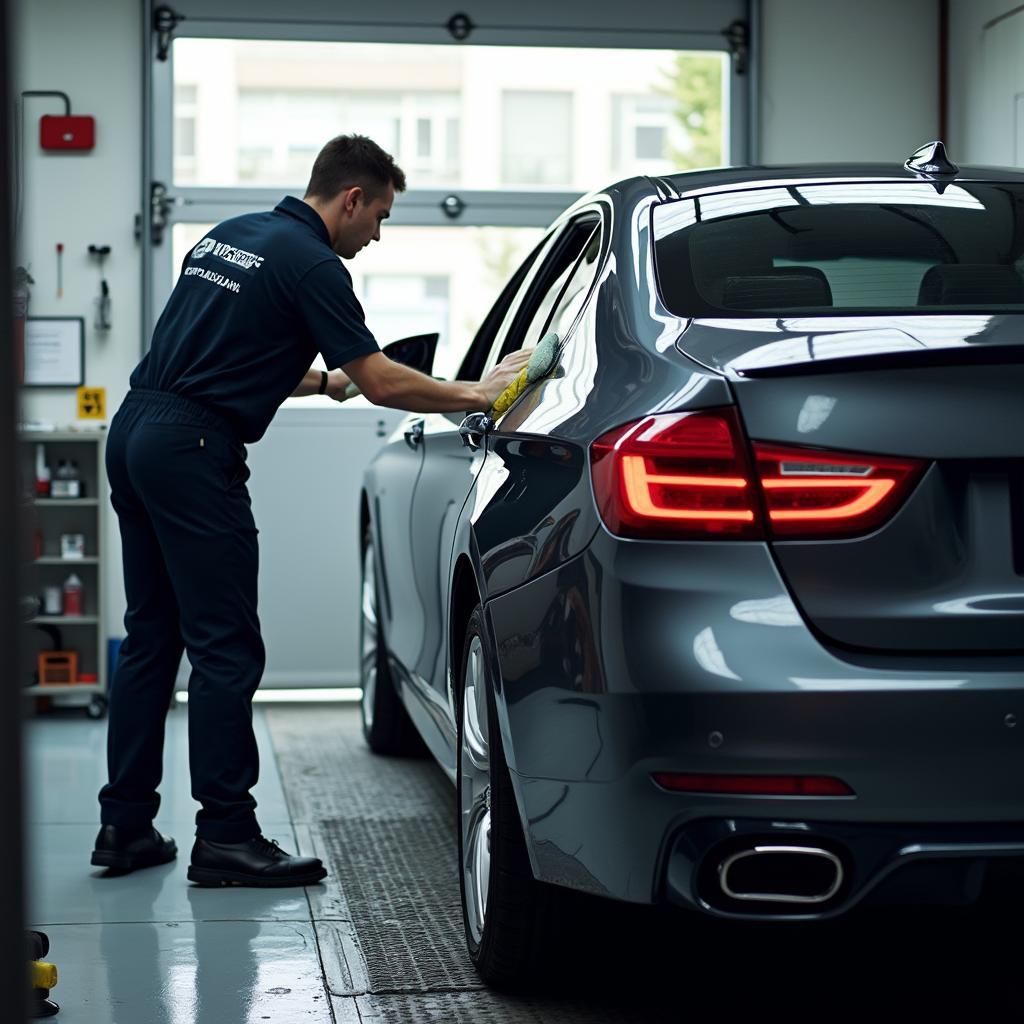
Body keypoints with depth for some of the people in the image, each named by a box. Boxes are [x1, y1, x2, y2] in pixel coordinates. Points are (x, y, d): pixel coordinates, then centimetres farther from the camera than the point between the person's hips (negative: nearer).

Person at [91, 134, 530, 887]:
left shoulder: (230, 235, 19)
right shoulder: (312, 264, -9)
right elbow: (380, 382, -11)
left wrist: (320, 381, 26)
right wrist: (474, 394, -1)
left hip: (134, 433, 9)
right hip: (194, 450, -9)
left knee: (151, 639, 13)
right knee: (227, 648, -4)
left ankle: (125, 824, 16)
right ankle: (226, 837, -2)